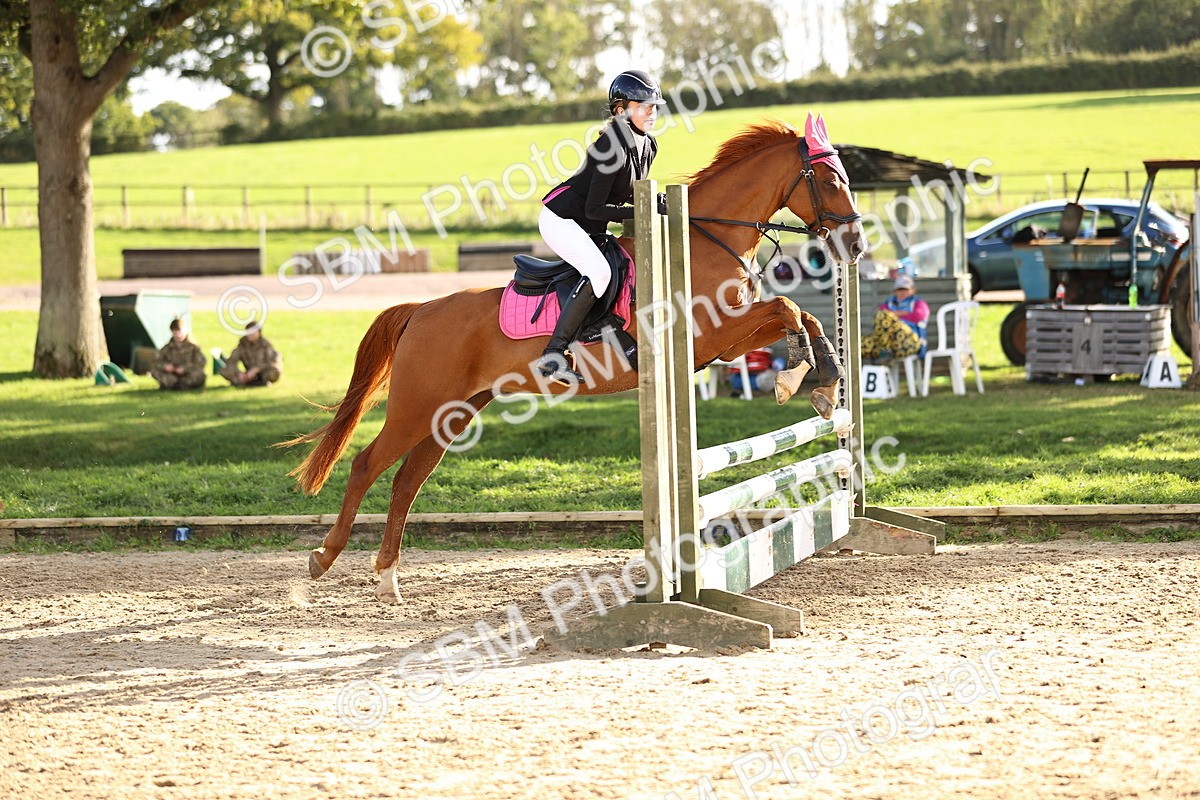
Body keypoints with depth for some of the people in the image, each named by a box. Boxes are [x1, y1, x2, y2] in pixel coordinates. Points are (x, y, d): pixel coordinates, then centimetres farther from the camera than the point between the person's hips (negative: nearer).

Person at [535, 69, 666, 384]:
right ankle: (553, 355, -31)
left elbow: (631, 193, 17)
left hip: (590, 228, 10)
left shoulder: (647, 146, 4)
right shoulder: (613, 148, -24)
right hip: (561, 218, -10)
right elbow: (594, 210, -25)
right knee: (599, 271, -30)